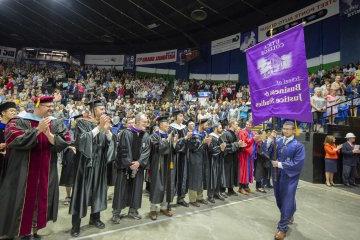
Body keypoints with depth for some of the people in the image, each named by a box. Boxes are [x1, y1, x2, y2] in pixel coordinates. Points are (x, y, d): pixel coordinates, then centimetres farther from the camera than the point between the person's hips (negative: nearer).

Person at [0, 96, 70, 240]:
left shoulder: (55, 124, 5)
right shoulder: (20, 121, -6)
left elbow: (64, 143, -4)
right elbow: (13, 139, -20)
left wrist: (48, 134, -20)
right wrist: (38, 129, -24)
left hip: (46, 171, 4)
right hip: (24, 171, -4)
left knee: (41, 198, 12)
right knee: (24, 199, 4)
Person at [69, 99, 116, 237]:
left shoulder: (104, 124, 9)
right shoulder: (82, 122, -5)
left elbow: (111, 141, -1)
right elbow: (82, 139, -22)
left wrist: (107, 130, -19)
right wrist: (98, 127, -27)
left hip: (99, 163, 5)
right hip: (86, 162, -5)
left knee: (98, 190, 12)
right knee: (82, 191, 0)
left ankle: (95, 218, 28)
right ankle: (76, 224, 13)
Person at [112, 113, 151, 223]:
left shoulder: (146, 135, 3)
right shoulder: (126, 133, -10)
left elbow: (146, 151, -2)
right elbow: (123, 150, -13)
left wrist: (139, 162, -15)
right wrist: (130, 164, -15)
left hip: (138, 166, 4)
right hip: (125, 166, -4)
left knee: (136, 188, 11)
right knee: (121, 189, 4)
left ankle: (133, 210, 28)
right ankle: (116, 212, 19)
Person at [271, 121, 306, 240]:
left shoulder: (298, 146, -9)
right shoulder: (278, 141, 2)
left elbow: (298, 164, -16)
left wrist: (280, 164, -17)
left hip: (289, 176, -4)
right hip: (277, 174, 5)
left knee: (287, 200, 3)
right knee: (279, 198, 18)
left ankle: (282, 227, 17)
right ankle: (289, 216, 46)